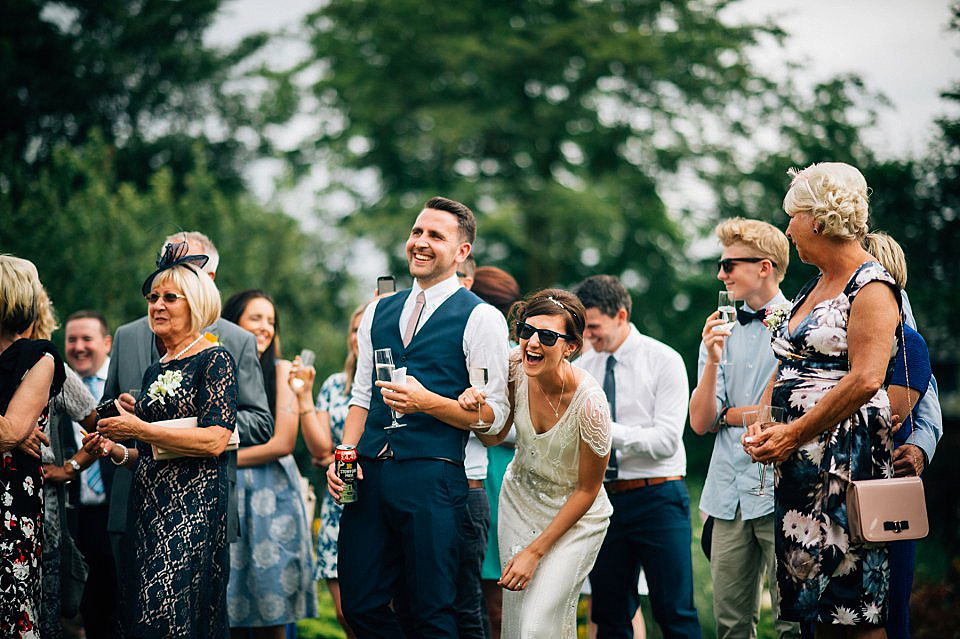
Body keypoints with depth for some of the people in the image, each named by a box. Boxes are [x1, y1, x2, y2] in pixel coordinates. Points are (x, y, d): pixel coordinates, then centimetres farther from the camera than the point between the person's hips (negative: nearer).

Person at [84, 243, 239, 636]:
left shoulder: (214, 360, -3)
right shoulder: (155, 371, 20)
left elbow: (214, 441, -15)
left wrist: (140, 430, -14)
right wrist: (118, 452, 7)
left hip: (193, 510, -8)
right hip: (147, 509, 8)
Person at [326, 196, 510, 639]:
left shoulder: (481, 318, -1)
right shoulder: (379, 312, 17)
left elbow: (494, 415, -5)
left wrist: (427, 402, -18)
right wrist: (345, 453, 3)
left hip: (432, 477, -5)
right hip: (370, 472, 5)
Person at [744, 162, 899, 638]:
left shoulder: (871, 287, -9)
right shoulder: (813, 288, 19)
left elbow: (865, 380, -20)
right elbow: (784, 371, 23)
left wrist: (793, 435, -17)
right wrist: (760, 425, 4)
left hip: (845, 456, -9)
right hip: (797, 462, 9)